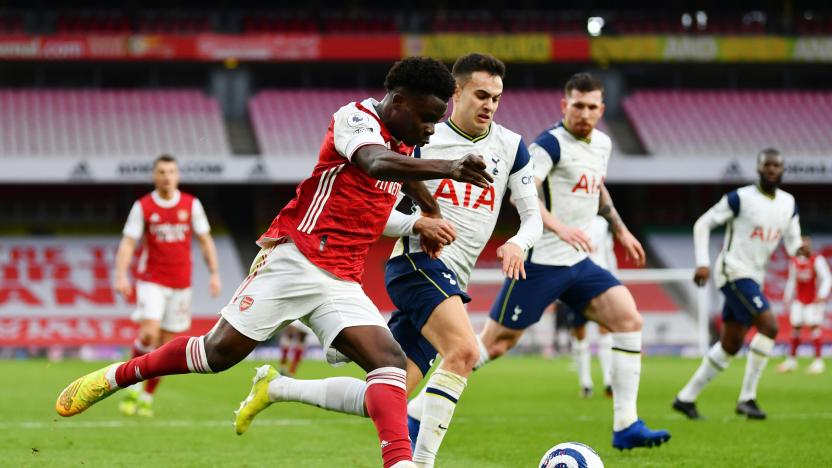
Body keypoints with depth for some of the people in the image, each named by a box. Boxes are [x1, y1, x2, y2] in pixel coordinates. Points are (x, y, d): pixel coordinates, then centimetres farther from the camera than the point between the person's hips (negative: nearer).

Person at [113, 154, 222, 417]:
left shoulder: (191, 205, 3)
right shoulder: (142, 207, -2)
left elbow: (205, 240, 8)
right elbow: (128, 243, -4)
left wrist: (214, 273, -2)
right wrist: (121, 275, -17)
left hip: (181, 284, 2)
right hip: (151, 281, -2)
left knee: (167, 344, 4)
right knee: (149, 333, -21)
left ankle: (147, 397, 16)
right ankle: (132, 386, -4)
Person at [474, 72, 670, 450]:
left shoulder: (602, 144, 11)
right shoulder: (551, 144, -14)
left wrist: (620, 229, 31)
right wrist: (559, 227, -40)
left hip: (577, 263, 7)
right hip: (540, 261, -7)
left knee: (629, 320, -8)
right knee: (494, 345, -4)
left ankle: (626, 426, -8)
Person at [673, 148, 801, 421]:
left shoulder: (789, 204, 10)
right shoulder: (741, 198, -10)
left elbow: (792, 242, 10)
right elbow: (703, 224, -5)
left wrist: (799, 248, -14)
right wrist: (702, 263, -14)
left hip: (753, 277, 8)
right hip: (734, 272, -8)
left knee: (730, 346, 10)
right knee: (769, 327, -20)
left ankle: (686, 398, 20)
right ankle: (747, 398, -14)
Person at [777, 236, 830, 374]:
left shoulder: (817, 260, -15)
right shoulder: (794, 261, 2)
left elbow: (826, 278, -18)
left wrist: (822, 295, -31)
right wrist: (787, 298, 12)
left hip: (814, 300, -5)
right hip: (799, 300, 5)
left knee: (814, 326, -12)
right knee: (795, 327, 2)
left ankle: (818, 361, -9)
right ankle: (791, 360, 12)